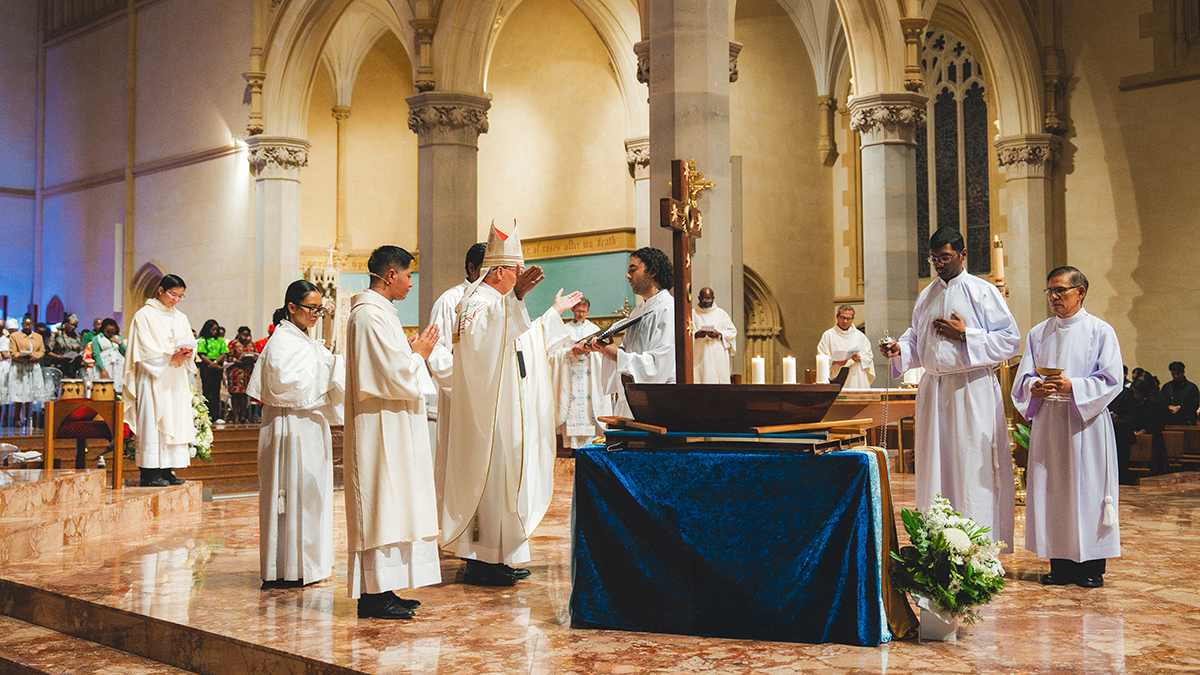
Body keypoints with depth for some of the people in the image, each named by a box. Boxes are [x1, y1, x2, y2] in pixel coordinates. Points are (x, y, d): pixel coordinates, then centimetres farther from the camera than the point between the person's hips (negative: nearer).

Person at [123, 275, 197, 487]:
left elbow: (191, 344, 12)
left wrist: (187, 354, -10)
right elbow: (145, 351, -10)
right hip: (153, 380, -6)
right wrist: (171, 357, -20)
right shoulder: (144, 316, -2)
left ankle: (167, 471, 5)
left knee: (175, 421, 2)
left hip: (176, 380, 6)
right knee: (152, 421, -8)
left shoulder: (181, 318, 16)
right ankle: (149, 473, -7)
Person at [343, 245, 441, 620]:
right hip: (380, 431, -11)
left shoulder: (377, 312, 17)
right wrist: (420, 354, -5)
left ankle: (380, 590, 16)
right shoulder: (370, 315, -16)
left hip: (391, 431, 11)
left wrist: (411, 353, 13)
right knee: (380, 506, -6)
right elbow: (396, 376, -20)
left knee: (388, 508, 11)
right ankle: (374, 594, -1)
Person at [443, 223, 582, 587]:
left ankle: (498, 556, 18)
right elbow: (495, 333, -32)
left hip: (505, 412, 10)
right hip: (488, 413, -10)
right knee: (488, 475, -7)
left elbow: (524, 337, 31)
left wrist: (555, 311, 29)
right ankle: (481, 561, -1)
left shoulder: (501, 303, 17)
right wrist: (516, 294, -40)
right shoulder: (477, 302, -14)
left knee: (502, 478, 12)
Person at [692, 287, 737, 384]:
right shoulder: (692, 314, 10)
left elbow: (732, 331, 7)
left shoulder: (722, 314, 12)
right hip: (698, 357, -1)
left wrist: (719, 335, -11)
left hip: (718, 357, 1)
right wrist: (696, 335, -16)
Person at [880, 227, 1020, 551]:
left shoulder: (984, 292, -2)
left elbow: (1011, 339, -5)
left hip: (972, 390, -5)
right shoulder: (926, 297, 15)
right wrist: (900, 349, 2)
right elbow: (917, 338, 23)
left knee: (973, 468, -5)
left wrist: (965, 335, -14)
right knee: (935, 467, 6)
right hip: (933, 389, 5)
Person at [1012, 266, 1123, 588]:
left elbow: (1112, 380, -6)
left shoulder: (1100, 331, 1)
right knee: (1051, 489, 3)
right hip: (1047, 422, 4)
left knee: (1088, 488, -3)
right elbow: (1023, 377, 9)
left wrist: (1072, 387, -19)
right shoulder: (1038, 333, 13)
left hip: (1086, 422, -4)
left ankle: (1092, 566, 6)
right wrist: (1034, 388, -14)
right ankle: (1061, 564, 10)